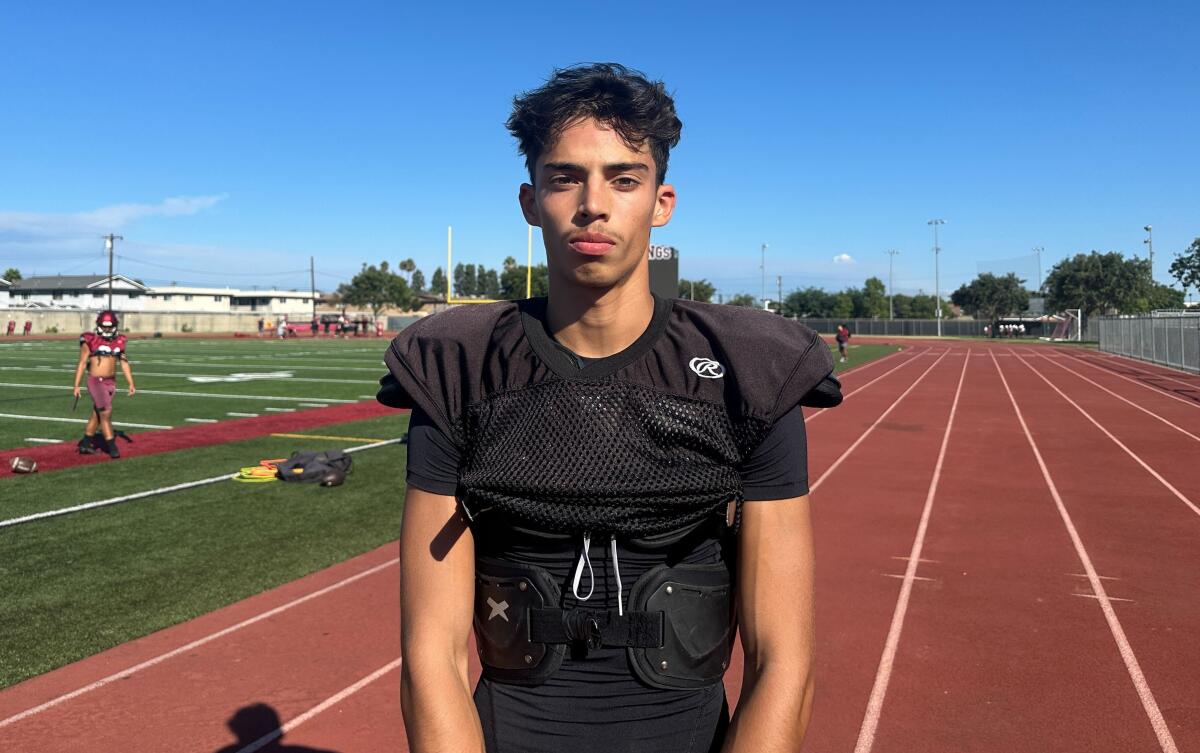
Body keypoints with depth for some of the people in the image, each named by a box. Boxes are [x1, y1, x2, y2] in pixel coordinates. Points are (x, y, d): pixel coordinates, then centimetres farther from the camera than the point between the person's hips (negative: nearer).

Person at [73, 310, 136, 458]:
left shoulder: (119, 341, 7)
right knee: (106, 413, -9)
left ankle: (85, 444, 26)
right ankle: (112, 447, -3)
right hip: (96, 381, -5)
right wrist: (76, 385, -7)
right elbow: (82, 363, -5)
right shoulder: (90, 341, -7)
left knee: (96, 414, 14)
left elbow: (124, 363, 10)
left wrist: (131, 384, 5)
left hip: (111, 382, 5)